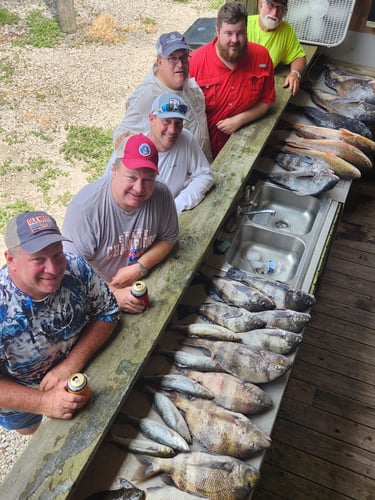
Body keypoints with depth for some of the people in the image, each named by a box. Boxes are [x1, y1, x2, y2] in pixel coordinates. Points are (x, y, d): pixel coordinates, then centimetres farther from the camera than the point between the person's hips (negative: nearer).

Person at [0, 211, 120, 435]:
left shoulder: (76, 269, -31)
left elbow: (107, 313, -17)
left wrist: (73, 363, -28)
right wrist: (42, 402, -39)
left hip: (73, 375, 2)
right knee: (30, 429, 32)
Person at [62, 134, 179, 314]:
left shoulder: (161, 195, -15)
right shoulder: (85, 207, -26)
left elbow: (168, 238, 1)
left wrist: (140, 268, -13)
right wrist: (113, 294, -28)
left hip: (141, 284, 3)